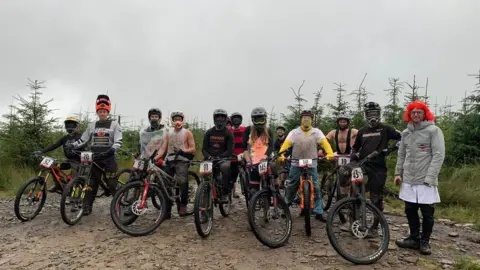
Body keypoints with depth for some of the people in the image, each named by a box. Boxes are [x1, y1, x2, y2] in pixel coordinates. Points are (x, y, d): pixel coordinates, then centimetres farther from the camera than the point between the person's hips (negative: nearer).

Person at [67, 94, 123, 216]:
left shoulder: (114, 124, 2)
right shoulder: (91, 125, 13)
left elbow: (118, 141, -8)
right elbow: (83, 140, 13)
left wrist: (111, 150, -25)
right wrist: (72, 145, -5)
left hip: (109, 157, -3)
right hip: (95, 157, 3)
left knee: (112, 183, -5)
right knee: (92, 182, 5)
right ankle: (87, 206, 11)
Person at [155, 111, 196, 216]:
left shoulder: (187, 133, 7)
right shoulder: (168, 134, 16)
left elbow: (193, 149, 1)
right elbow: (163, 148, 8)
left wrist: (182, 151, -15)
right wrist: (155, 158, -8)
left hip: (182, 160, -4)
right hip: (170, 161, 4)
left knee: (182, 181, -24)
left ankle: (183, 204, -6)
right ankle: (167, 210, 12)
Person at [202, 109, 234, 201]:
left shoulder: (228, 133, 5)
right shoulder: (209, 133, 13)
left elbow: (230, 150, -5)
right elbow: (204, 148, 8)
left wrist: (220, 157, -20)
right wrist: (208, 156, -13)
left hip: (224, 158, -3)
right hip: (210, 158, 3)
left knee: (225, 167, -35)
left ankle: (225, 193, -23)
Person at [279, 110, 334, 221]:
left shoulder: (316, 132, 4)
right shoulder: (294, 132, 2)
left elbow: (324, 142, -11)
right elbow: (286, 143, -11)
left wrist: (330, 153, -31)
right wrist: (280, 155, -29)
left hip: (311, 164, 0)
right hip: (296, 164, 0)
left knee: (315, 188, -1)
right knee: (291, 186, 5)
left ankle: (318, 212, 7)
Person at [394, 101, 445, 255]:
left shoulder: (434, 130, -4)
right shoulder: (406, 133, 12)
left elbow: (439, 155, -10)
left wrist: (430, 177, -17)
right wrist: (398, 173, 7)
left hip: (425, 181, -5)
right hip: (408, 180, 5)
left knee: (427, 213, 3)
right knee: (410, 211, 10)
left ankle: (425, 241, 18)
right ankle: (414, 238, 24)